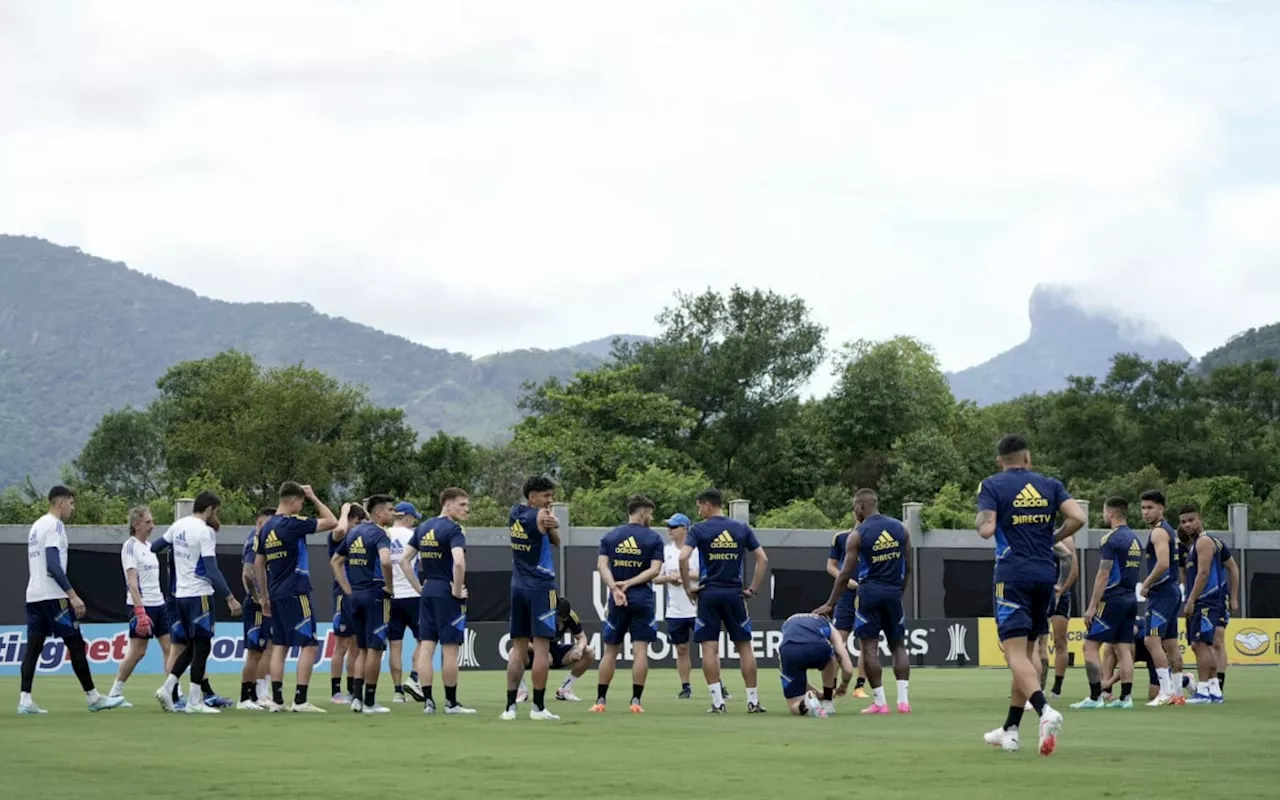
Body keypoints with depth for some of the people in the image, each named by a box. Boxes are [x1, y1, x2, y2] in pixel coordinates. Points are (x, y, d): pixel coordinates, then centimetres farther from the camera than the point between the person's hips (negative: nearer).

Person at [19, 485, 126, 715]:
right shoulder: (54, 525, -10)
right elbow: (53, 566, -20)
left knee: (34, 646, 3)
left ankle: (25, 701, -6)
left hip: (33, 596, 9)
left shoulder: (37, 526, 18)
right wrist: (73, 596, -21)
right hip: (52, 596, -9)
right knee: (76, 644, -2)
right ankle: (93, 698, 3)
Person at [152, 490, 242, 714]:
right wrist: (230, 598, -17)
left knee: (191, 646, 16)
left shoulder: (179, 526, 7)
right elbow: (212, 571, -19)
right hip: (199, 595, -8)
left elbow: (155, 547, 20)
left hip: (180, 595, 8)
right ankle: (194, 702, -2)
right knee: (201, 646, -2)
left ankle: (167, 687, 4)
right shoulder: (204, 531, -14)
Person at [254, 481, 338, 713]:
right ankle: (300, 700, -10)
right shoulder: (292, 523, -13)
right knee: (308, 645, -4)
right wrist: (314, 498, 2)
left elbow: (258, 565, 16)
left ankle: (276, 698, 7)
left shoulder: (267, 527, 11)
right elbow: (332, 522, -9)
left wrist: (265, 596, 23)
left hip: (276, 595, 8)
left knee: (279, 645, 10)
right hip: (295, 594, -8)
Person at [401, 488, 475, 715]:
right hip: (447, 594, -7)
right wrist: (457, 590, -15)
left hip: (427, 593, 7)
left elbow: (404, 560, 12)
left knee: (426, 647, 5)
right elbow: (459, 562, -27)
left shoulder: (423, 528, 12)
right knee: (449, 649, 0)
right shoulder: (453, 530, -12)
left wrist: (419, 588, 13)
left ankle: (427, 700, 2)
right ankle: (451, 703, 5)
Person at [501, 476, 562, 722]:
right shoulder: (542, 516, -10)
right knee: (542, 646, -4)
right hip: (541, 586, -7)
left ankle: (510, 706, 4)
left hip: (518, 587, 7)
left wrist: (551, 525, -1)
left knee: (518, 648, 9)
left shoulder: (514, 514, 10)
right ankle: (538, 707, -5)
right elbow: (556, 542, 1)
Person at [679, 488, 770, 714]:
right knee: (744, 646, 8)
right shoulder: (742, 529, 6)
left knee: (709, 648, 1)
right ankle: (753, 701, 7)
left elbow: (683, 557, -15)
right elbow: (763, 559, 3)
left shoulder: (699, 530, -2)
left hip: (709, 593, -2)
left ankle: (717, 701, -5)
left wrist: (688, 587, -4)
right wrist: (753, 589, 8)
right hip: (735, 593, 2)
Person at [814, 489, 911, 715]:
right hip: (893, 592, 4)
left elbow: (845, 574, -4)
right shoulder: (900, 529, 6)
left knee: (869, 648, 1)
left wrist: (830, 605, 4)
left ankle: (880, 702, -3)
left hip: (870, 592, -4)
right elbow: (908, 568, 10)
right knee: (898, 646, 11)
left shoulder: (857, 535, -6)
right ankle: (903, 699, 0)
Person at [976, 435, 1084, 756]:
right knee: (1026, 653, 14)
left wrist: (979, 521, 9)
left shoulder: (992, 486, -1)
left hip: (1012, 575, -5)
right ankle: (1010, 730, 19)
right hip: (1045, 573, 5)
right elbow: (1078, 517, -4)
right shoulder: (1050, 485, 9)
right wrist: (1054, 538, 12)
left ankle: (1045, 711, -36)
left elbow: (986, 529, -13)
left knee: (1016, 653, -11)